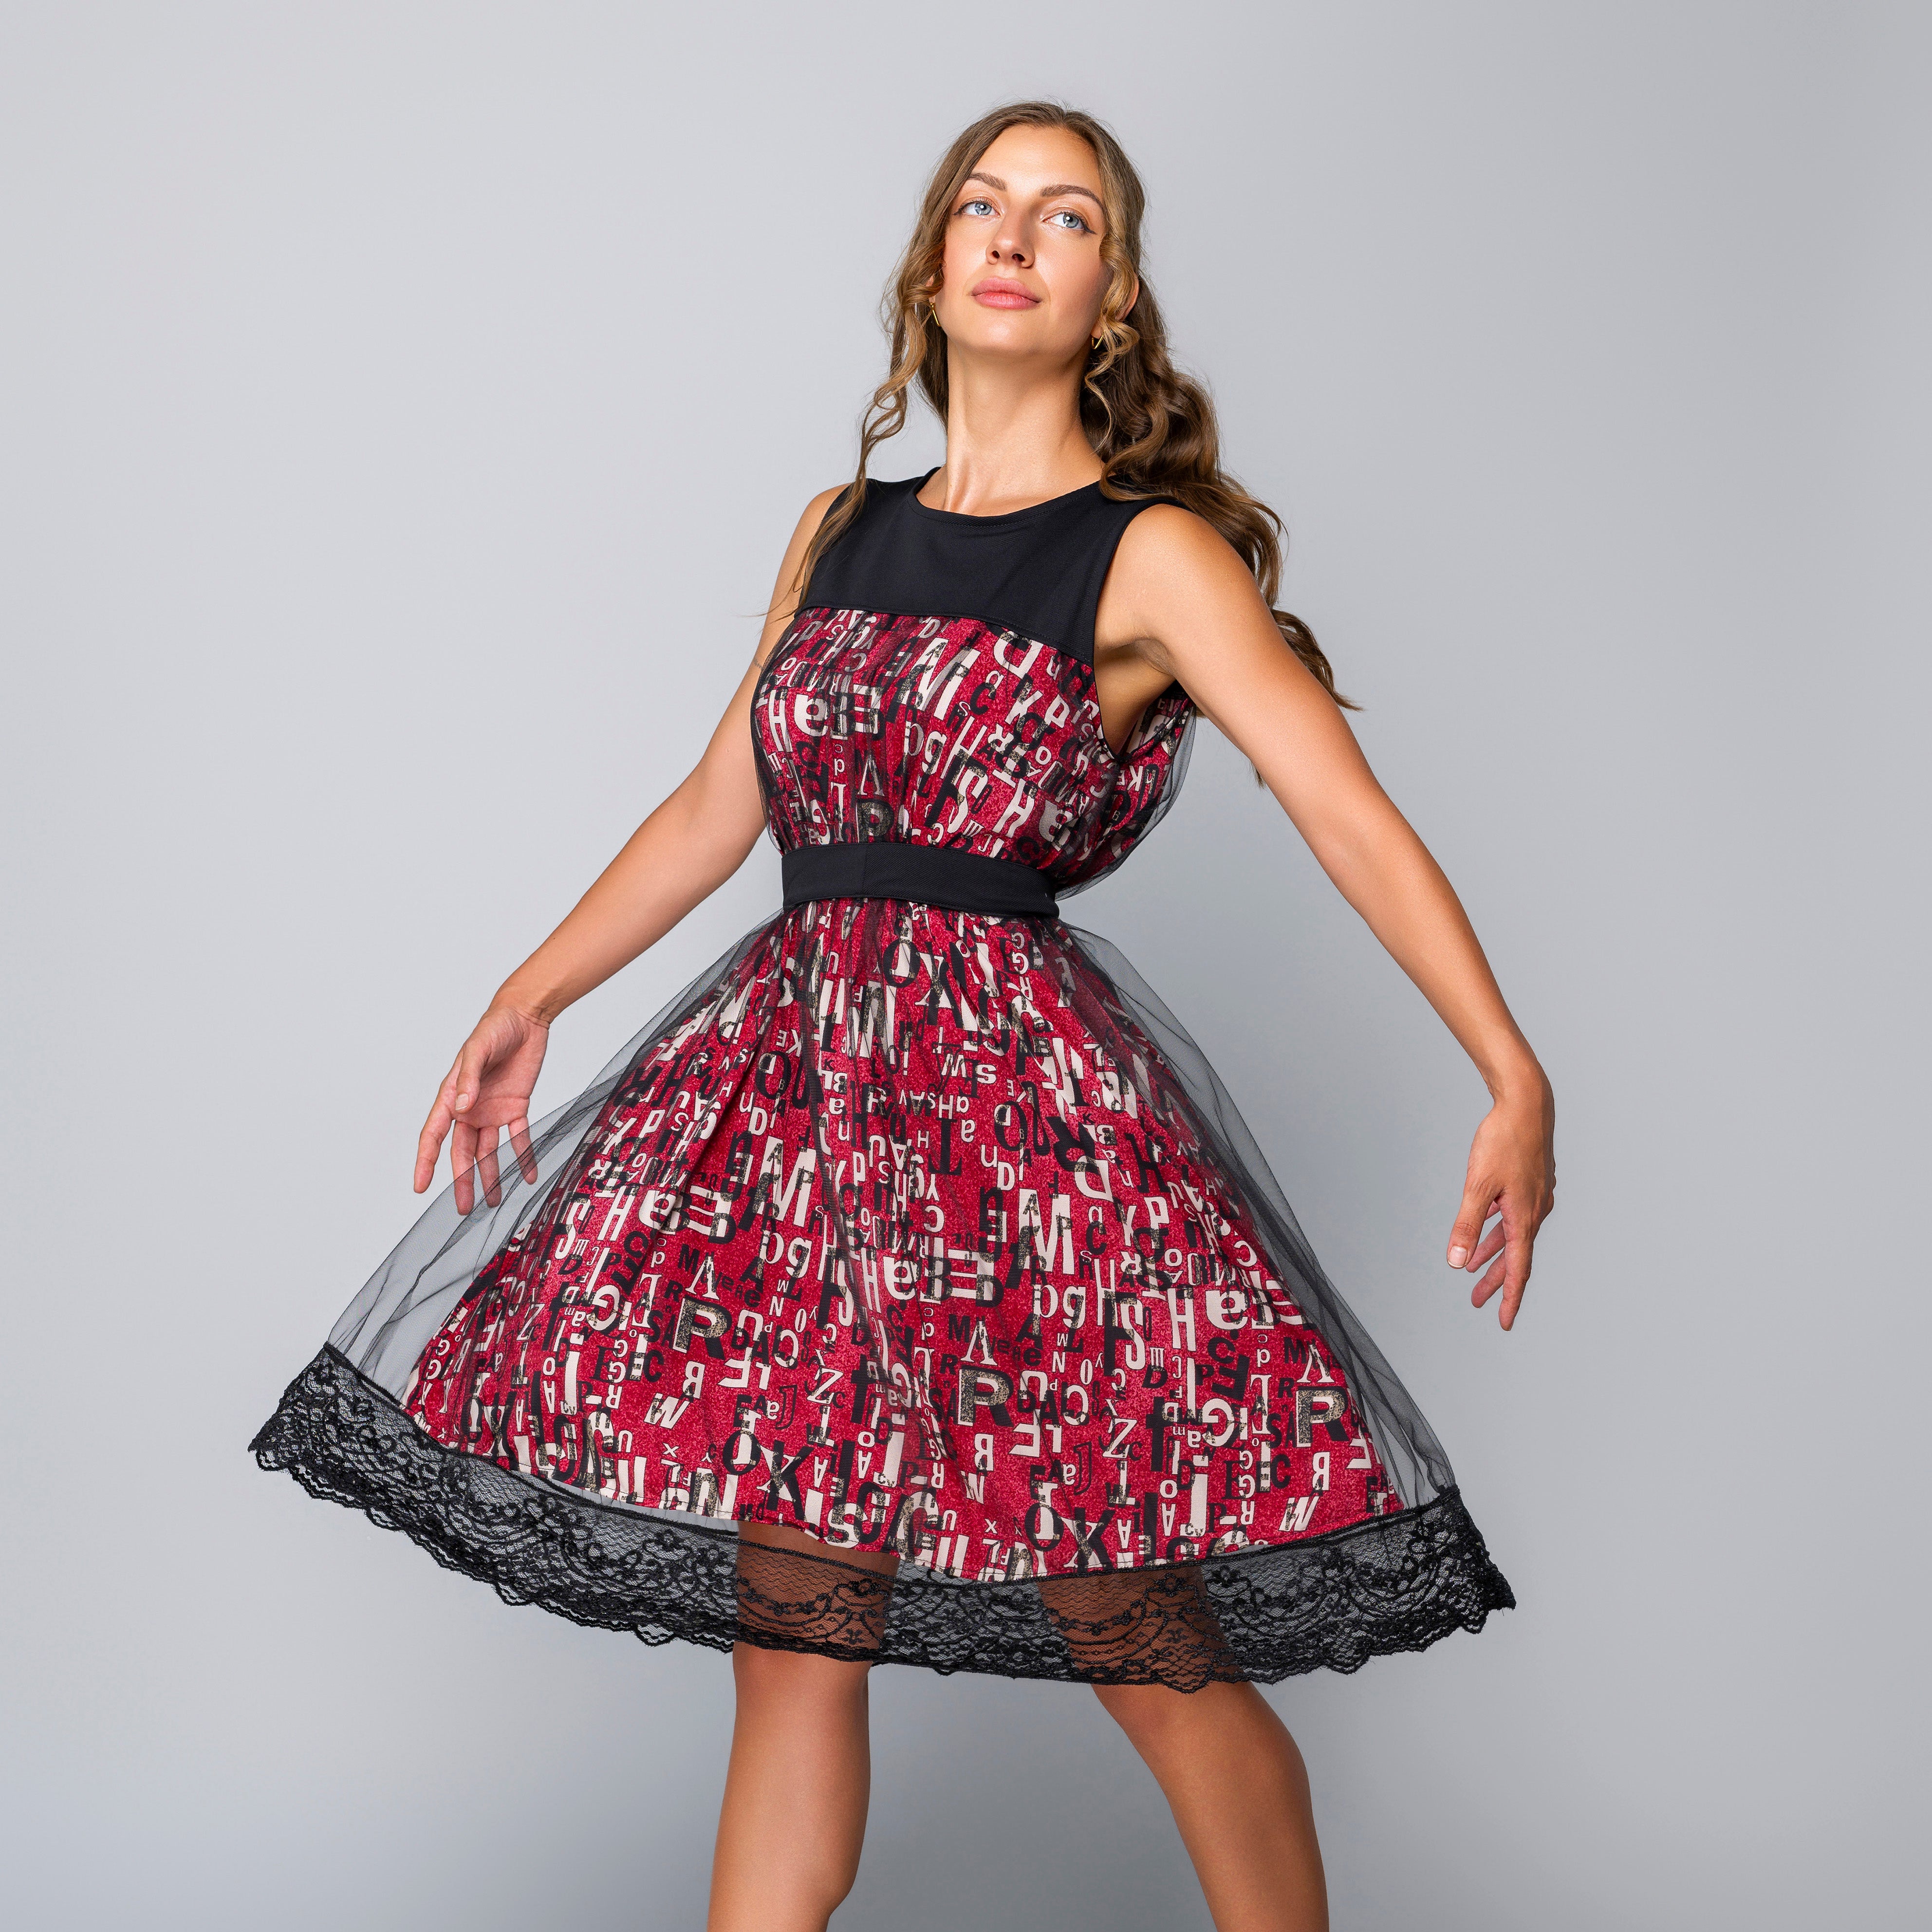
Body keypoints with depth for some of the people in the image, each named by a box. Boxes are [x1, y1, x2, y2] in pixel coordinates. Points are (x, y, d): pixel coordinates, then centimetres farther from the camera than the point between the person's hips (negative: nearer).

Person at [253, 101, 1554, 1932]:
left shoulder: (1151, 555, -1)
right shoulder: (840, 532, 15)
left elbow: (1358, 820, -9)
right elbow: (717, 805, 22)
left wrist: (1515, 1082, -19)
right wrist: (527, 999, 24)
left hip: (1027, 1090, -5)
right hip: (798, 1072, 5)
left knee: (1155, 1655, -2)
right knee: (789, 1638, 7)